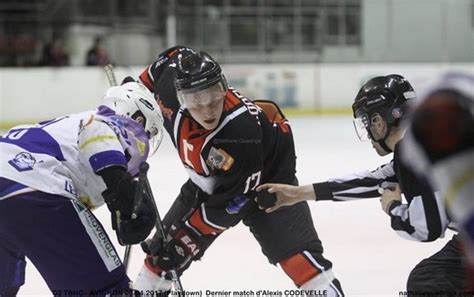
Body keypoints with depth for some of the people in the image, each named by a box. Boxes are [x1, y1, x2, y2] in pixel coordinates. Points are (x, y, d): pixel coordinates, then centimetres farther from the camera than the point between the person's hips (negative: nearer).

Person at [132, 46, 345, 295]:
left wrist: (185, 239, -27)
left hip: (267, 176, -6)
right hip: (206, 183, 6)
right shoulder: (173, 83, -28)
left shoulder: (242, 132, -41)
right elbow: (175, 56, -1)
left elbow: (228, 204, -32)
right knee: (162, 245, 5)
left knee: (294, 247, -22)